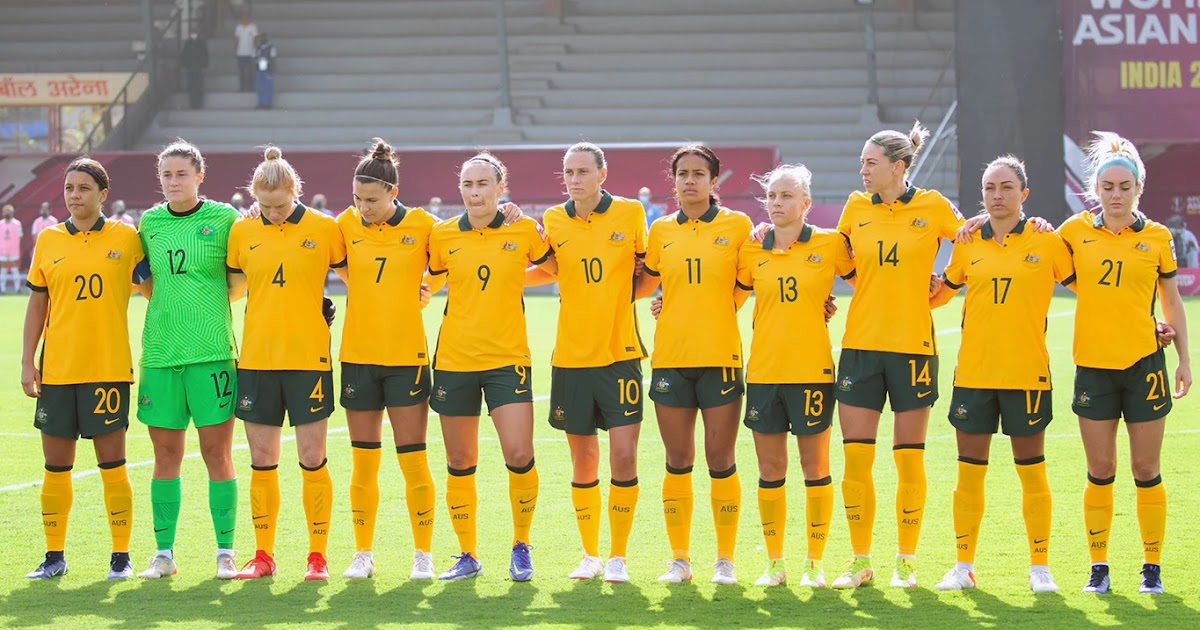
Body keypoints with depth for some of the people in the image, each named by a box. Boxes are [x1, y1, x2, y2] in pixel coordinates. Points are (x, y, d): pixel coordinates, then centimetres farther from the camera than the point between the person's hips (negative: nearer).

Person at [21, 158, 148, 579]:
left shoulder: (126, 239, 0)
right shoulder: (48, 241, 7)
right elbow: (37, 303, 10)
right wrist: (27, 361, 4)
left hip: (109, 368, -3)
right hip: (56, 369, 3)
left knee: (112, 463, -1)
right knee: (55, 466, 6)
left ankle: (121, 556, 8)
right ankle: (54, 556, 15)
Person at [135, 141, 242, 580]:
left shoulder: (223, 219, 0)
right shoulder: (149, 223, 10)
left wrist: (207, 300, -5)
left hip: (212, 352, -3)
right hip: (159, 353, 3)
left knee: (217, 454, -1)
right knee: (166, 456, 6)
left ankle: (225, 552, 5)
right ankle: (164, 552, 11)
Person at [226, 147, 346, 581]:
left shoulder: (323, 229, -2)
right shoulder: (242, 232, 5)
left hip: (309, 359, -2)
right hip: (256, 360, 2)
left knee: (312, 458, -1)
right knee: (261, 461, 6)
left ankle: (318, 556, 7)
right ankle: (263, 555, 15)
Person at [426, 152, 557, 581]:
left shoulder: (524, 231, -1)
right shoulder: (443, 236, 3)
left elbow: (558, 270, 12)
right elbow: (429, 282, 17)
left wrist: (514, 279, 1)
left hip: (507, 358, -2)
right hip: (454, 360, 2)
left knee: (519, 455, -13)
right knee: (459, 463, 5)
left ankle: (521, 546, 7)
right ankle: (467, 555, 18)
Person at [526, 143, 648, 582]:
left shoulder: (630, 213, -1)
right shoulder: (553, 221, 3)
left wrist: (629, 295, -3)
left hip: (620, 352, -2)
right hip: (571, 356, 2)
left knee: (623, 455, -9)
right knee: (583, 461, 6)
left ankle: (618, 557, 3)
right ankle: (590, 555, 20)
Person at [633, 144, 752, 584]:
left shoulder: (737, 226, 1)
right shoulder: (661, 231, 8)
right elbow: (643, 284, 19)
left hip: (720, 357, -2)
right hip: (670, 359, 2)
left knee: (720, 460, -1)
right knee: (677, 462, 6)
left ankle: (725, 560, 8)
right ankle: (679, 558, 14)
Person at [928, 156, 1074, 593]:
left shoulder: (1047, 242, -2)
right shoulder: (968, 245, 6)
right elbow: (942, 291, 21)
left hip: (1027, 372, -2)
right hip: (973, 372, 2)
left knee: (1031, 471, 4)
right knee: (969, 471, 6)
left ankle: (1040, 568, 13)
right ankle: (963, 565, 15)